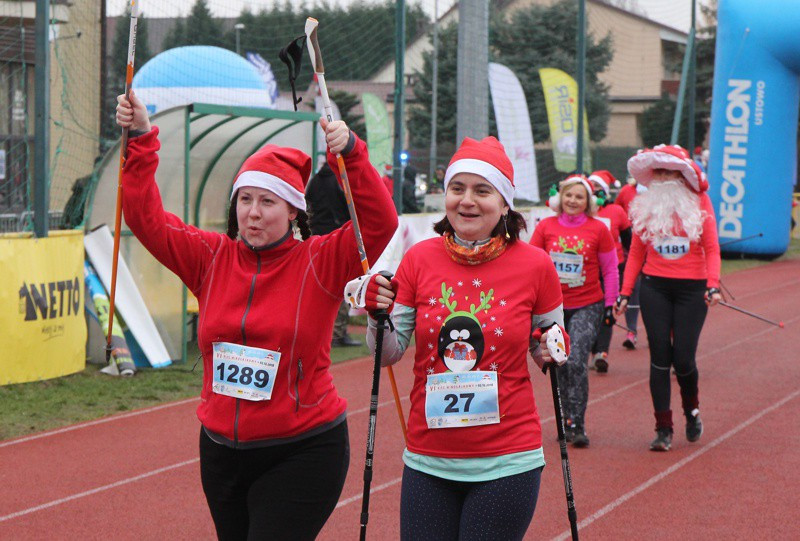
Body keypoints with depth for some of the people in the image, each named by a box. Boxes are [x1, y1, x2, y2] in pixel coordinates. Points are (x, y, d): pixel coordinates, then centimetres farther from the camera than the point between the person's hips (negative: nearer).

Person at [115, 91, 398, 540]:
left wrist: (351, 154, -31)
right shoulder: (212, 258, 4)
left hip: (302, 452, -5)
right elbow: (148, 219, 0)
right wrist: (141, 140, -10)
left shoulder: (319, 262, -6)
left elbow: (379, 223, -19)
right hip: (223, 449, 5)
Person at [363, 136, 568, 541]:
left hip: (506, 462, -2)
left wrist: (552, 350, -9)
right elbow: (389, 353, 7)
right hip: (428, 459, 2)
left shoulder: (534, 265, -3)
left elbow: (546, 346, 12)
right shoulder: (419, 259, 0)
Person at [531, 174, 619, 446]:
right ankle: (567, 423, 21)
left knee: (577, 363, -16)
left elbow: (610, 270, 6)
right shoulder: (546, 227, 2)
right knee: (561, 367, 8)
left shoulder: (598, 229, -1)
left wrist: (610, 304, 4)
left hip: (587, 307, -2)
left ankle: (576, 425, -11)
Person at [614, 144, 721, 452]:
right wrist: (625, 292, 3)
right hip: (655, 288, 2)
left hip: (691, 288, -2)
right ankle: (663, 429, 4)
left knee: (683, 357, -5)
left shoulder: (699, 203, 1)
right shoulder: (645, 206, 6)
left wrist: (713, 285, -17)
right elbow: (636, 252, 9)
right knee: (660, 356, -2)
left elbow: (712, 248, -2)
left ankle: (691, 409, 26)